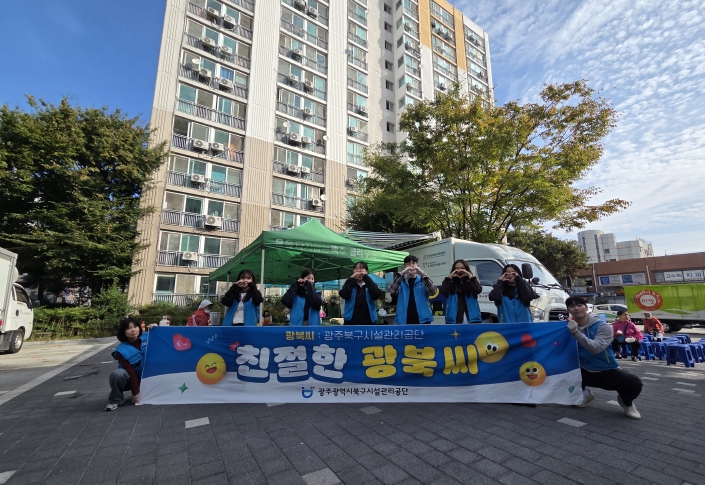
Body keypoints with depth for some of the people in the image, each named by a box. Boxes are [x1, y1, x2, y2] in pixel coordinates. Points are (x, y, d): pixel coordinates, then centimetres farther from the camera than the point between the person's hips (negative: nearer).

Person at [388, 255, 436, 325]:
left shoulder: (423, 280, 8)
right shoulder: (401, 281, 6)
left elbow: (432, 291, -10)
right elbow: (391, 291, -12)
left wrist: (423, 274, -22)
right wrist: (401, 274, -22)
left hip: (422, 320, 1)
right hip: (404, 321, 0)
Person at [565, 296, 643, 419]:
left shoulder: (602, 326, -17)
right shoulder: (569, 326, -6)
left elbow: (596, 348, -33)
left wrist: (576, 332, -42)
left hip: (608, 372, -3)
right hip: (584, 372, 3)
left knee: (634, 383, -30)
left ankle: (626, 402, 10)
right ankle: (584, 393, 12)